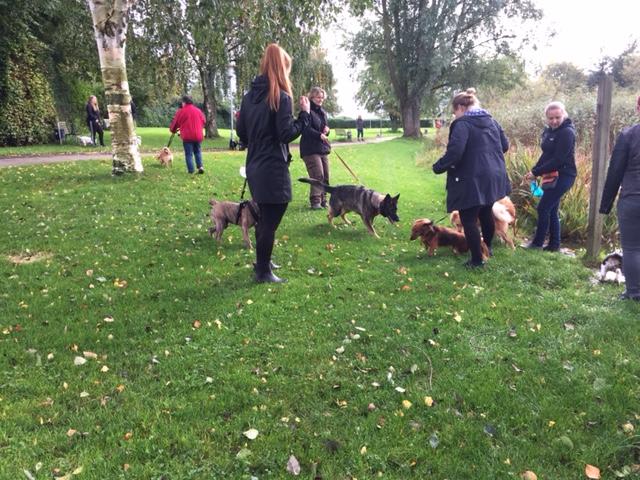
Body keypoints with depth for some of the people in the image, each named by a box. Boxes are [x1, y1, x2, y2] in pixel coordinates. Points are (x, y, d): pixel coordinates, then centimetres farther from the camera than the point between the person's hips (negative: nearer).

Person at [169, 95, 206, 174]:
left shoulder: (181, 111, -3)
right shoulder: (198, 110, 9)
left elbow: (175, 123, 5)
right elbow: (203, 122, 16)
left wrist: (173, 130, 24)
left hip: (187, 136, -4)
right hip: (198, 135, 4)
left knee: (188, 153, 3)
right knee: (197, 151, 17)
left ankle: (191, 170, -1)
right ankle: (200, 166, 0)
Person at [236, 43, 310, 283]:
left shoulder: (249, 95, 8)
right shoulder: (281, 97, -13)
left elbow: (241, 131, 10)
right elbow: (286, 134, -17)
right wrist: (305, 114, -8)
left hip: (254, 167, 8)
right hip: (274, 169, -8)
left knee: (264, 217, 22)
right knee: (270, 221, 2)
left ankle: (262, 261, 36)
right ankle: (263, 272, 12)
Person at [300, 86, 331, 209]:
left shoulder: (323, 112, 17)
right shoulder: (308, 111, -9)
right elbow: (306, 130, -18)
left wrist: (327, 130, 1)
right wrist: (320, 135, -28)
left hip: (323, 148, 8)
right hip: (310, 149, -8)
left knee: (325, 176, 8)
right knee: (318, 175, -15)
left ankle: (323, 200, 18)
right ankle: (315, 201, -9)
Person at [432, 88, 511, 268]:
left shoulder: (462, 124, -13)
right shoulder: (492, 121, 12)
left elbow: (454, 152, -24)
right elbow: (505, 145, 18)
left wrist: (438, 167, -9)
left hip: (472, 180, -8)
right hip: (493, 177, 9)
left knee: (469, 220, 3)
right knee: (486, 214, 25)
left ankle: (477, 260, 8)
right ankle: (487, 248, 43)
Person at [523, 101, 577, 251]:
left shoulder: (567, 132, -18)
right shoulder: (549, 130, 8)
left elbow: (558, 159, -22)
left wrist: (536, 172, -19)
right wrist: (534, 170, 1)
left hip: (563, 176, -9)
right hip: (553, 175, 9)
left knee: (543, 208, -6)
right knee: (551, 210, 12)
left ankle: (538, 242, 7)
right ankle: (554, 244, 21)